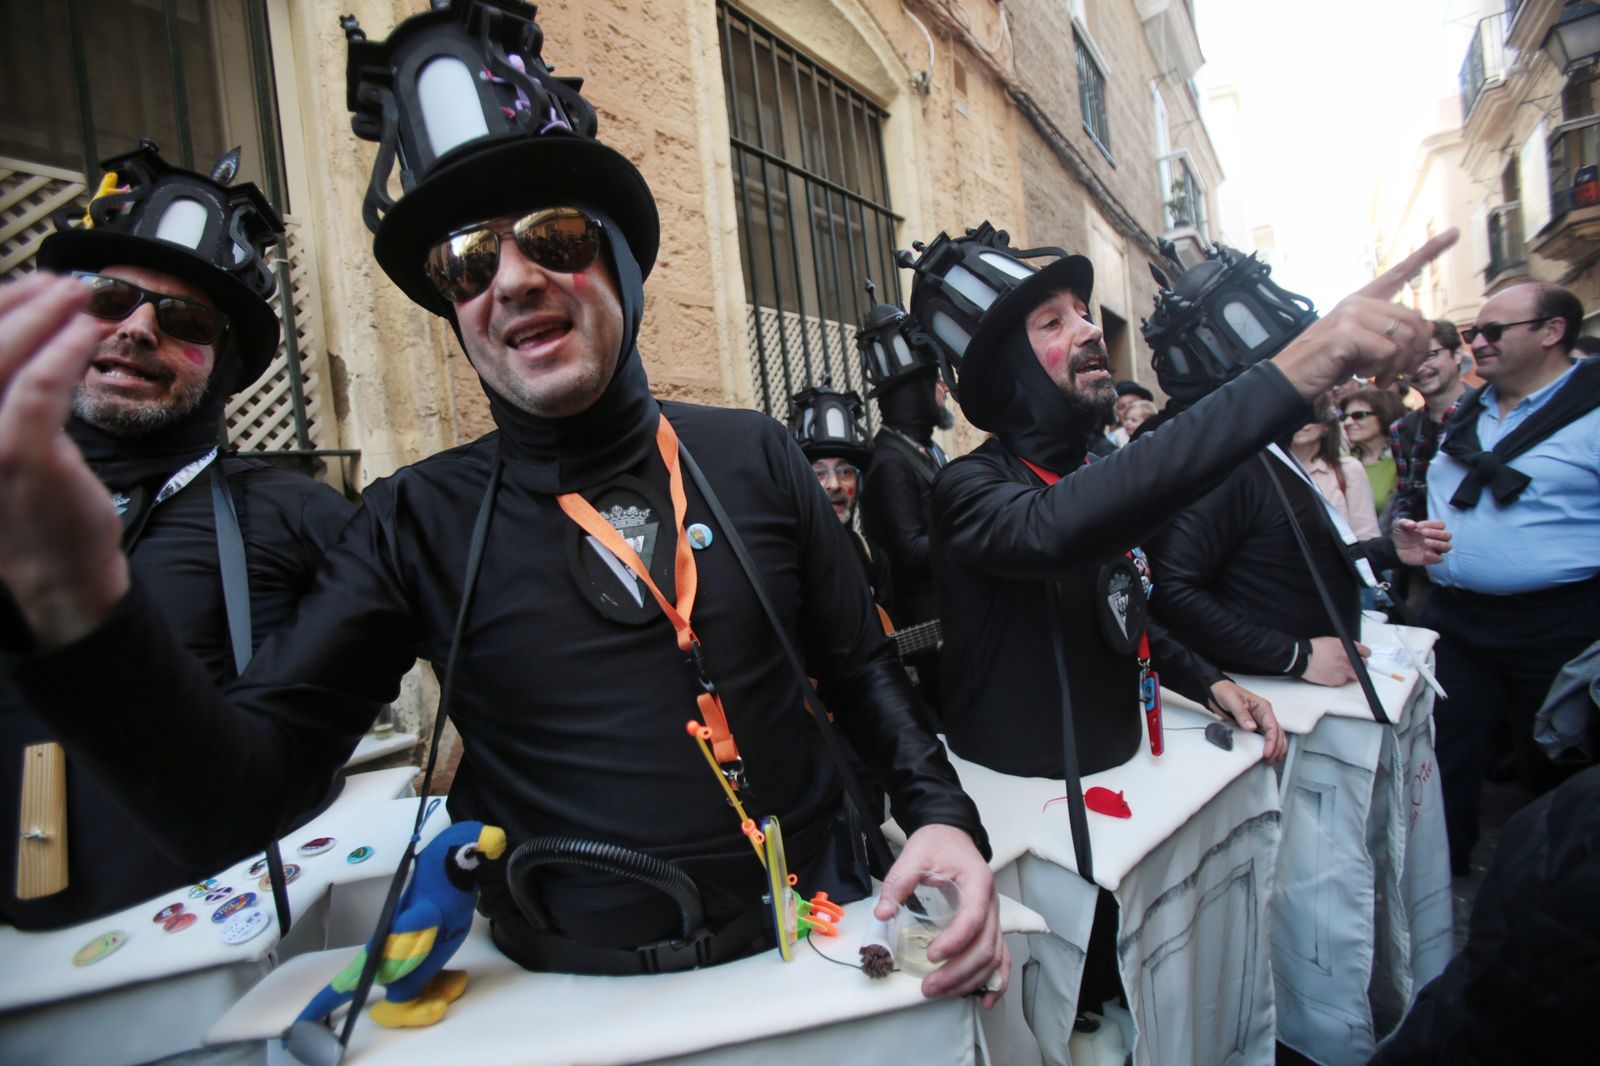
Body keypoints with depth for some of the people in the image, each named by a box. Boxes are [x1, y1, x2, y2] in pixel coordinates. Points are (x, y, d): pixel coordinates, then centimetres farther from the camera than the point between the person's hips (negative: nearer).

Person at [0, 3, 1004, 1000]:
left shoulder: (756, 458, -6)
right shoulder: (420, 522, -8)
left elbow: (864, 671, 0)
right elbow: (237, 802, -12)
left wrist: (942, 812, -14)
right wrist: (83, 607, -28)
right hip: (573, 995, 0)